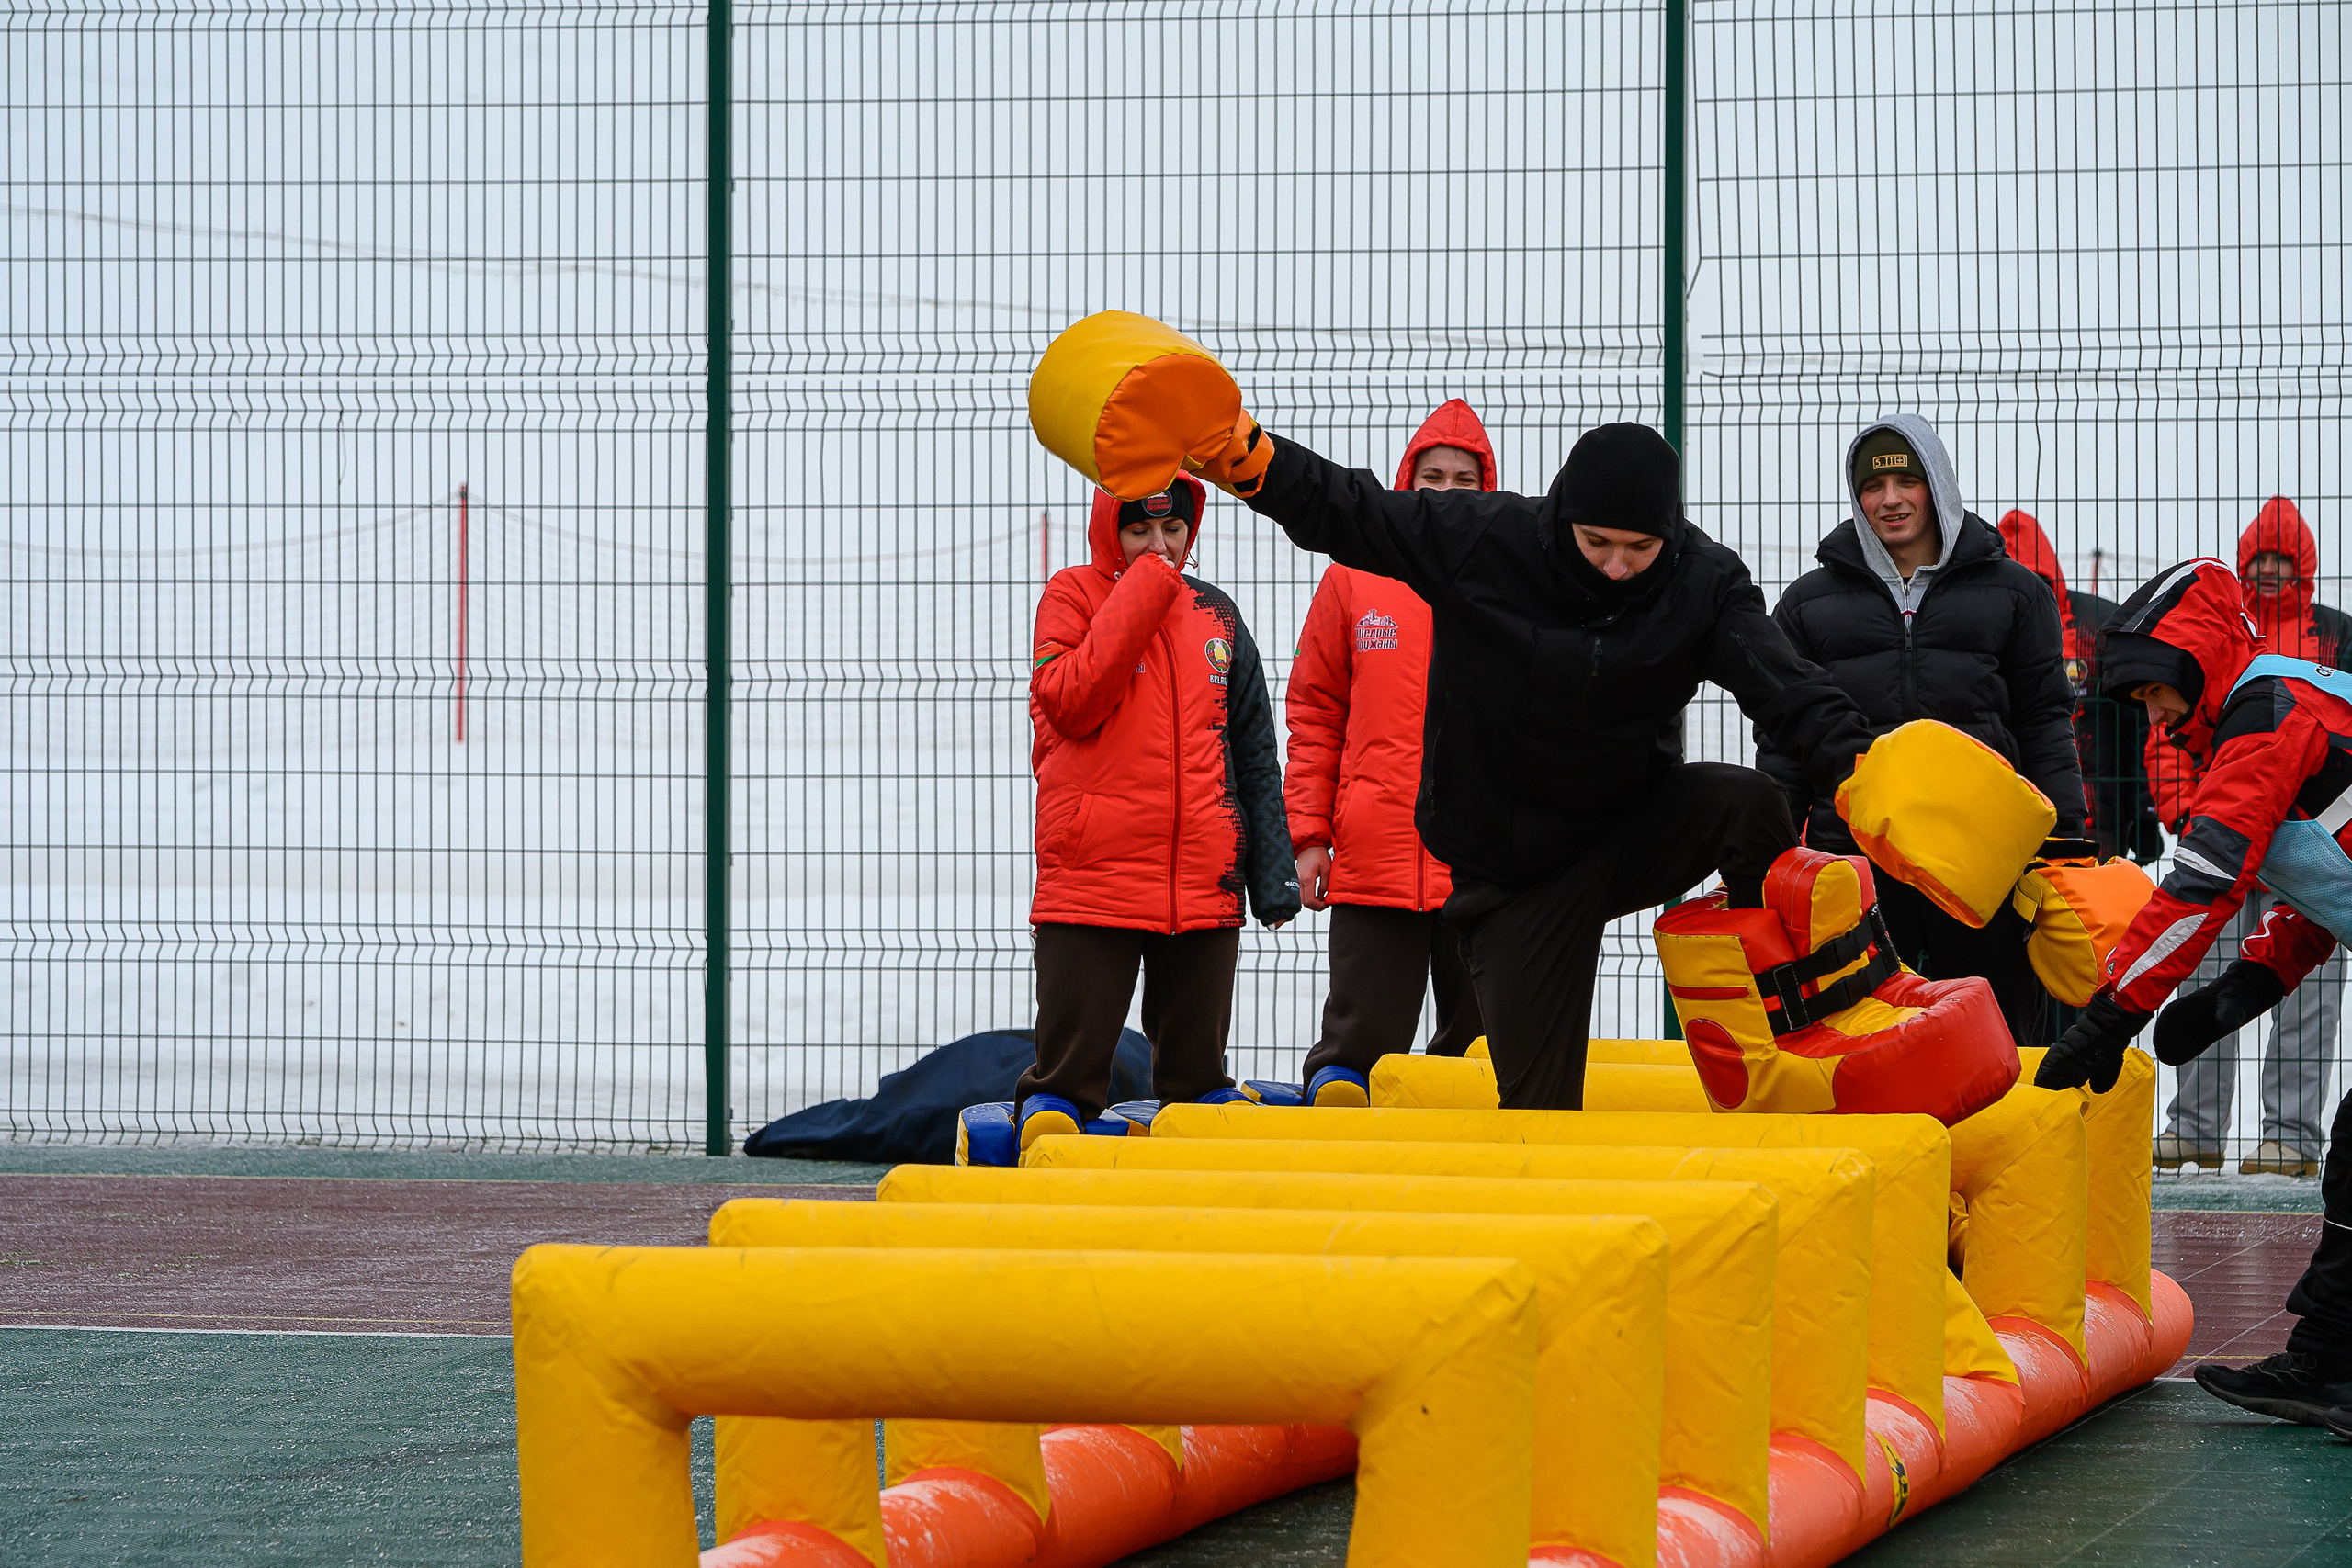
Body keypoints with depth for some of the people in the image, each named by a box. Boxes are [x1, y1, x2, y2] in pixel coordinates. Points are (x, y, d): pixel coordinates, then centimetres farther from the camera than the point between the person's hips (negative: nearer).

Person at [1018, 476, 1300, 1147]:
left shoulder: (1216, 615, 14)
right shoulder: (1073, 596, 3)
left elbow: (1253, 756, 17)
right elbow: (1070, 703, -16)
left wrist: (1273, 869, 8)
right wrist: (1142, 592, -13)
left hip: (1205, 880, 4)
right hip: (1092, 873, -4)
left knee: (1197, 1066, 8)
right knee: (1072, 1060, -4)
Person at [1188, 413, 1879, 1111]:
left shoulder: (1705, 582, -13)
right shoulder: (1479, 539, -15)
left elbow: (1787, 688, -23)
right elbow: (1342, 510, -10)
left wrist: (1852, 764, -41)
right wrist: (1245, 455, -26)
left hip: (1632, 831, 1)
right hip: (1506, 865, -1)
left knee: (1746, 802, -29)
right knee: (1537, 1096, -6)